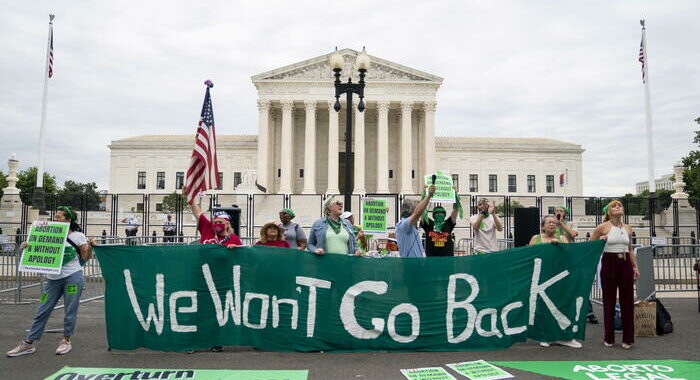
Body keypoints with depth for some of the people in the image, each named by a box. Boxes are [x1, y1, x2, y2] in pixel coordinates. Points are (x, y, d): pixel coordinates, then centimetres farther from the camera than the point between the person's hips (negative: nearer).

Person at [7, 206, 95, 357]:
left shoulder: (77, 236, -2)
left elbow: (85, 258, 0)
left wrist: (90, 246, -18)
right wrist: (26, 247, -5)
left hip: (73, 277, -4)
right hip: (53, 278, 4)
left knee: (70, 311, 4)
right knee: (42, 311, 5)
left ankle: (66, 340, 20)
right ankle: (28, 343, 14)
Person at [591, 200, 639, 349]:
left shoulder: (627, 228, 9)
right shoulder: (603, 227, -4)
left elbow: (630, 249, 18)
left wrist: (635, 266, 14)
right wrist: (599, 241, -15)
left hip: (625, 264, 4)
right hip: (609, 263, -4)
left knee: (628, 300, 3)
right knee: (609, 300, 3)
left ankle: (628, 338, 13)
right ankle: (609, 338, 14)